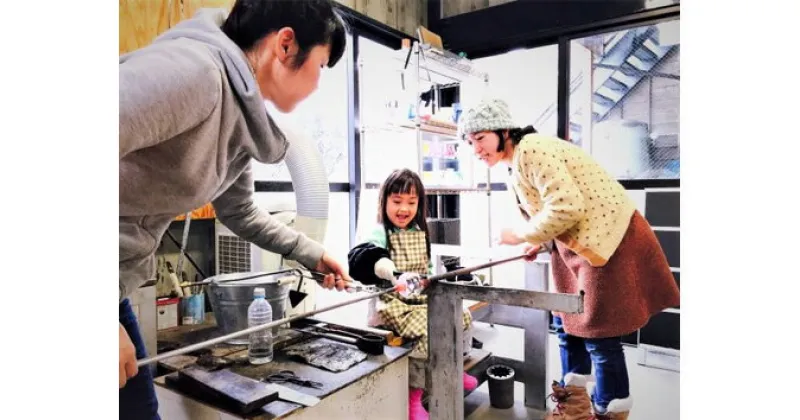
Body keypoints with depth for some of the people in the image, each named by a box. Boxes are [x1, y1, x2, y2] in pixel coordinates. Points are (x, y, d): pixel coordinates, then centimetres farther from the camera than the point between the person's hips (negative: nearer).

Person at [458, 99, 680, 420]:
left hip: (608, 241, -11)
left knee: (599, 332, -2)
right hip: (577, 244, 11)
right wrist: (538, 242, 1)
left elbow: (567, 206, -30)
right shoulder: (514, 164, 10)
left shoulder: (531, 151, -22)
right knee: (567, 319, 18)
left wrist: (521, 235, -19)